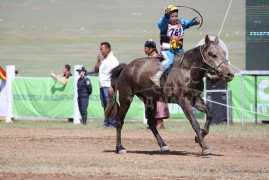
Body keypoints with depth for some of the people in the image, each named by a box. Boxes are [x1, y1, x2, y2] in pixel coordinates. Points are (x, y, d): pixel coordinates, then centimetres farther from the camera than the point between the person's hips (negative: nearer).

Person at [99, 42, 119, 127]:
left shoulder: (112, 60, -10)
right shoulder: (103, 60, 18)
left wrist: (111, 86, -26)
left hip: (108, 86, -9)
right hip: (102, 86, 9)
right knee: (105, 106, 10)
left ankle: (113, 123, -10)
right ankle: (106, 122, 14)